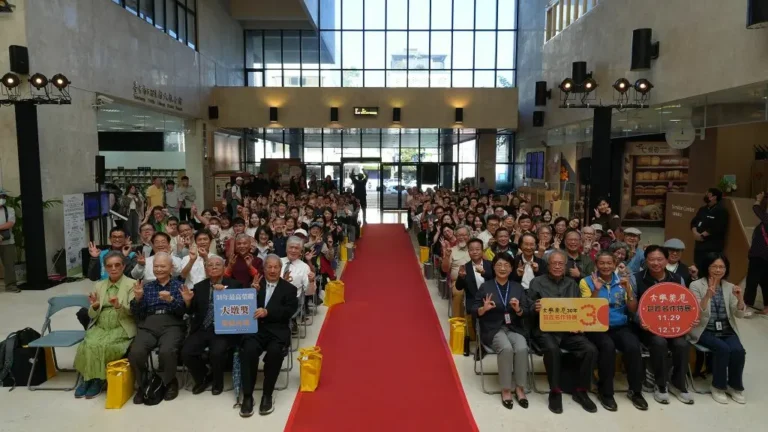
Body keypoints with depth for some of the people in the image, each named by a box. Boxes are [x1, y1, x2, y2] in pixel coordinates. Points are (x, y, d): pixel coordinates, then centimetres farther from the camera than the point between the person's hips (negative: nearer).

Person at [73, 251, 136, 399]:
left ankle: (98, 379, -6)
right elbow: (92, 315, 11)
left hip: (121, 329, -4)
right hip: (100, 327, 4)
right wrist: (94, 306, -12)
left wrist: (119, 306, -28)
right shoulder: (99, 285, 14)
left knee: (101, 345, -27)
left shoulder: (131, 284, 0)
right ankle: (89, 378, -5)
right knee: (89, 344, -24)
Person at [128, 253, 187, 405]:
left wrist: (171, 300, -21)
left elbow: (183, 311, -3)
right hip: (148, 326, 3)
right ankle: (144, 384, 0)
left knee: (167, 351, -33)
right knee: (135, 352, -27)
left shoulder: (179, 285, 11)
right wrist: (137, 298, -7)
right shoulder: (146, 287, 20)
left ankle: (162, 383, -3)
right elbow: (137, 314, 12)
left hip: (172, 326, -2)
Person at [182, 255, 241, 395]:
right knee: (186, 352, -18)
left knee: (216, 353, -28)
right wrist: (188, 301, -10)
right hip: (202, 329, 4)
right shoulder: (199, 286, 14)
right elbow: (191, 311, 12)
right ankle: (202, 378, 14)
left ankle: (217, 381, 6)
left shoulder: (234, 285, 3)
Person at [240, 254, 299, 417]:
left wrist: (267, 312, -17)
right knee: (249, 350, -30)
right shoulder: (254, 284, 18)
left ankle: (267, 395, -14)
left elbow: (289, 311, -4)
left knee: (274, 352, -32)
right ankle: (247, 396, -18)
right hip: (256, 328, 1)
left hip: (277, 330, -1)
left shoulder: (289, 288, 11)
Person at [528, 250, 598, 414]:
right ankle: (555, 392, -16)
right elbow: (529, 309, 1)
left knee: (591, 350, -21)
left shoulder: (572, 284, 16)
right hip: (544, 329, -4)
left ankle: (581, 391, -2)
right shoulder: (537, 282, 5)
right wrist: (535, 308, -24)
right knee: (552, 349, -35)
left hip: (569, 330, 4)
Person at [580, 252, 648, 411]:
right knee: (608, 347, -33)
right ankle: (605, 392, -15)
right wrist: (596, 290, -20)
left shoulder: (623, 282, 11)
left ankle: (635, 391, -6)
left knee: (634, 347, -27)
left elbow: (633, 310, 5)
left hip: (621, 327, 3)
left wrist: (628, 290, -10)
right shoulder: (587, 281, 1)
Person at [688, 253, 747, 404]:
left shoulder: (729, 287, 8)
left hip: (726, 330, 4)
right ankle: (718, 386, -8)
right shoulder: (696, 285, -5)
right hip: (704, 330, -4)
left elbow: (739, 314, 0)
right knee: (723, 349, -28)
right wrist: (707, 296, -31)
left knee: (738, 350, -24)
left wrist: (739, 298, -19)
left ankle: (735, 386, 0)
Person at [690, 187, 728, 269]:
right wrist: (695, 232, -6)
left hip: (713, 247, -8)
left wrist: (702, 235, -13)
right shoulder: (703, 209, 18)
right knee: (698, 267, 11)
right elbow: (693, 222, 14)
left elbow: (717, 228, -18)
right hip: (699, 244, 8)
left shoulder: (721, 211, -8)